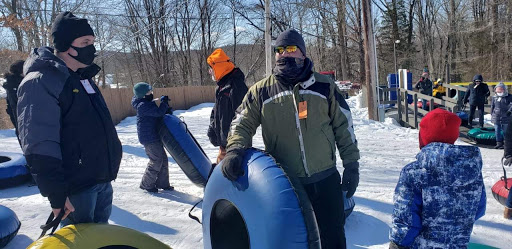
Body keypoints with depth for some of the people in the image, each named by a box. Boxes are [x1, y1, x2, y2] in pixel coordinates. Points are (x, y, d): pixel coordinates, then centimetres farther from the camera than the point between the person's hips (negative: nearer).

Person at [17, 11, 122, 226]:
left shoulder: (84, 78, 13)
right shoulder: (40, 82, -16)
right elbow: (40, 148, -22)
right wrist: (57, 195, -22)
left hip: (103, 181, 8)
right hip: (76, 188, -8)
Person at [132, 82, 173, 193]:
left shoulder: (148, 103, 15)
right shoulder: (142, 105, -19)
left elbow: (157, 114, 23)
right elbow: (158, 112, -26)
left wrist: (165, 108, 7)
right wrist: (164, 102, -13)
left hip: (155, 137, 11)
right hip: (149, 138, -11)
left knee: (163, 159, 12)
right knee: (156, 160, -7)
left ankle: (162, 183, 22)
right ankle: (146, 184, 8)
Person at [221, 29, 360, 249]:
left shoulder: (324, 86, 1)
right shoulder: (261, 91, -1)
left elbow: (343, 125, 5)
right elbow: (242, 123, 2)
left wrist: (351, 165, 3)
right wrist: (235, 150, -17)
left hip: (325, 180, 0)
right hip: (283, 183, 0)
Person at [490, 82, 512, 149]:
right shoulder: (494, 97, 7)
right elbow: (492, 106, 15)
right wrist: (492, 114, 15)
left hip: (505, 117, -3)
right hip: (496, 117, 3)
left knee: (505, 131, 3)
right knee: (497, 131, 6)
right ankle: (499, 143, 14)